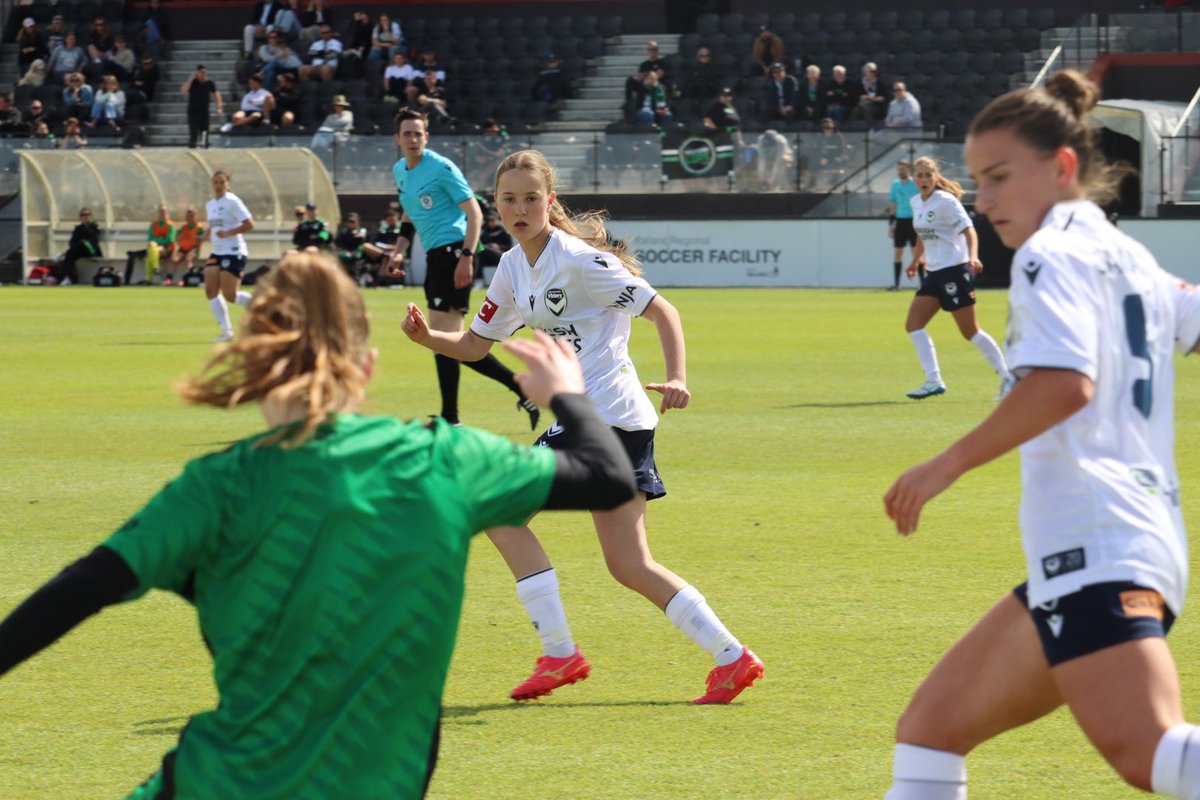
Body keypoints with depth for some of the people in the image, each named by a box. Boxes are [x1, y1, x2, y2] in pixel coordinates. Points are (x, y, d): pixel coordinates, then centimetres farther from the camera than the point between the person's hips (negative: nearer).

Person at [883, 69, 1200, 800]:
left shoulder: (1052, 253, -5)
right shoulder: (1129, 260, 21)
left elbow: (1065, 383, -19)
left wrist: (949, 464, -13)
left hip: (1093, 547, -10)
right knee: (930, 731, 14)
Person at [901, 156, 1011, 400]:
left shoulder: (946, 202, -12)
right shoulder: (915, 202, 10)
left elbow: (969, 230, -19)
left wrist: (973, 257, -34)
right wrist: (916, 259, 26)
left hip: (955, 269, -8)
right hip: (934, 273, 8)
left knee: (970, 331, -4)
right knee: (913, 325, -3)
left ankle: (1006, 377, 7)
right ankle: (934, 381, -4)